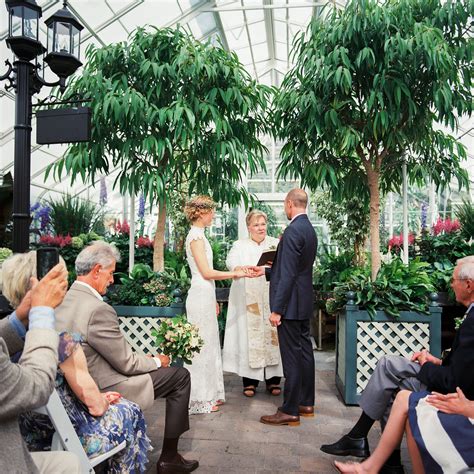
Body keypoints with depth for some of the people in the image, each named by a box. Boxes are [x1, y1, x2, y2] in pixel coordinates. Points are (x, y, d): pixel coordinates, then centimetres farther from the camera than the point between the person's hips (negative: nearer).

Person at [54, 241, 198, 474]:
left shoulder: (62, 302, 0)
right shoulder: (98, 310, -28)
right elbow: (127, 363, -19)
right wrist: (157, 361, 0)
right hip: (106, 392, -9)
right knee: (180, 376, 3)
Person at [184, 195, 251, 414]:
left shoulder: (199, 235, 16)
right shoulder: (196, 235, -13)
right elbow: (206, 272, -18)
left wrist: (213, 300, 20)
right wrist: (234, 274, -11)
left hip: (205, 295, 10)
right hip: (200, 296, -10)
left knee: (208, 344, 14)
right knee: (202, 345, -2)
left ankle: (209, 394, 24)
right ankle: (200, 400, 9)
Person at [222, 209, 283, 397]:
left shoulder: (276, 244, 14)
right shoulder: (240, 245, 11)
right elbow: (231, 262, -8)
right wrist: (241, 268, -31)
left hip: (272, 299, 1)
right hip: (249, 300, -1)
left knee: (272, 333, 0)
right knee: (250, 335, -2)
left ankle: (273, 379, 11)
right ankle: (250, 380, 7)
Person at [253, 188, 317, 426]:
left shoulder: (293, 231, -18)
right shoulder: (309, 229, 11)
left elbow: (288, 275, -22)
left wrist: (277, 309, -19)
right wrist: (267, 270, 21)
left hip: (291, 303, -10)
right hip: (304, 303, 10)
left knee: (291, 356, -2)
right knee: (304, 351, 16)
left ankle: (290, 411, 8)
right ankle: (306, 403, 28)